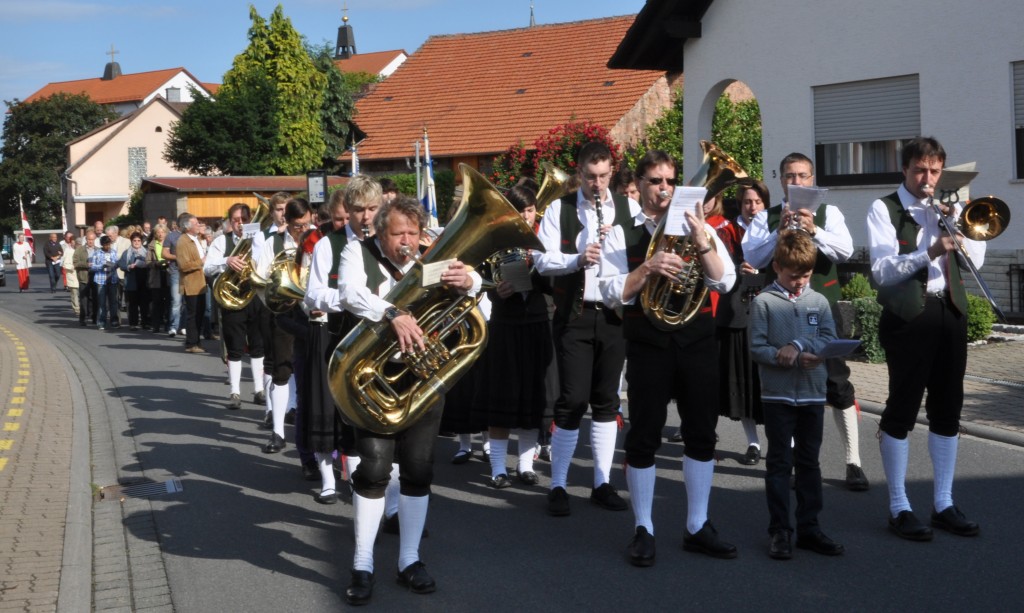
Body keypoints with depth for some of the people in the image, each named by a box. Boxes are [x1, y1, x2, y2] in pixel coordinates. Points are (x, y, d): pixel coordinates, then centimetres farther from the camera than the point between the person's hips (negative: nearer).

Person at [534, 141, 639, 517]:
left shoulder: (628, 209, 7)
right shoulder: (559, 209, 2)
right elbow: (543, 260, -6)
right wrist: (577, 259, -23)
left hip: (614, 314, 2)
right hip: (574, 315, -2)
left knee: (607, 400, 9)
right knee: (573, 399, -4)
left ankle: (602, 483, 18)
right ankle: (557, 486, 7)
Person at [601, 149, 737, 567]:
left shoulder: (699, 228, 10)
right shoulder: (622, 234, 4)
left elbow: (724, 282, -2)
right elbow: (612, 293, -6)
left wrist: (702, 242, -15)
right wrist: (650, 268, -19)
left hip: (697, 339, 3)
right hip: (648, 343, -3)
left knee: (702, 434, 9)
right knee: (644, 436, 2)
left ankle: (698, 526, 22)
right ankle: (643, 530, 15)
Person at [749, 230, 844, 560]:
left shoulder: (819, 301, 6)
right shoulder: (763, 302, -5)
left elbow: (830, 340, -2)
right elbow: (756, 349, -9)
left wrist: (800, 345, -19)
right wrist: (794, 359, -19)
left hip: (813, 394, 4)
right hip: (778, 395, -3)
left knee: (809, 462, 11)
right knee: (779, 464, 3)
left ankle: (809, 527, 19)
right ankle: (780, 531, 9)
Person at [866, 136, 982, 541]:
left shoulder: (948, 209, 18)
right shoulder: (884, 210, -1)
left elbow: (975, 260, 8)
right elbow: (882, 272, -13)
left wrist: (957, 221, -5)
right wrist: (929, 253, -26)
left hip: (950, 313, 6)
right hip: (909, 315, -6)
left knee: (948, 409, 8)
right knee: (902, 410, -3)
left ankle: (944, 504, 18)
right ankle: (899, 508, 6)